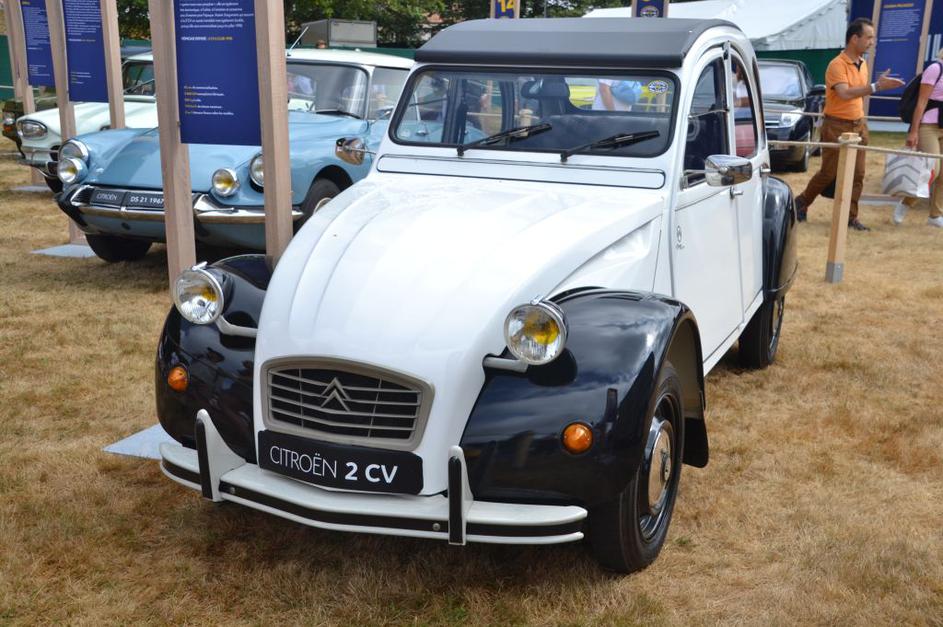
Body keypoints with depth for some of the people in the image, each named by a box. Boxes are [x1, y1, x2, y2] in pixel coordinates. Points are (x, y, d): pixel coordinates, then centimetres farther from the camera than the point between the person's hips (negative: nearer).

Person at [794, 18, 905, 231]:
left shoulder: (862, 63, 9)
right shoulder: (837, 65, -16)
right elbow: (845, 93, -31)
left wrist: (862, 121, 19)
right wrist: (876, 86, -37)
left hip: (858, 125, 7)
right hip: (837, 126, -7)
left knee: (857, 174, 3)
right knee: (829, 173, 0)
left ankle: (850, 217, 10)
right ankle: (802, 202, 21)